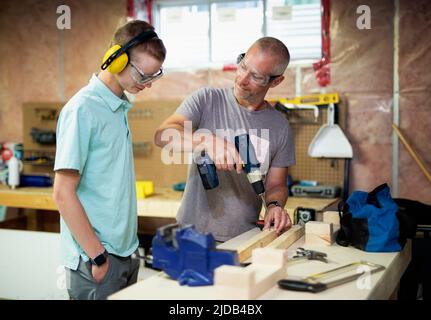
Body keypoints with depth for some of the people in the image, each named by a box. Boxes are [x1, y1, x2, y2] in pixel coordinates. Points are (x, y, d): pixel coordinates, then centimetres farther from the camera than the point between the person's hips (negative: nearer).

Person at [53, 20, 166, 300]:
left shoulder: (121, 107, 8)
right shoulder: (82, 109, -16)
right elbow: (63, 194, -18)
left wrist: (129, 248, 13)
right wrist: (98, 256, -16)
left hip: (126, 253, 8)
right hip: (95, 261, -8)